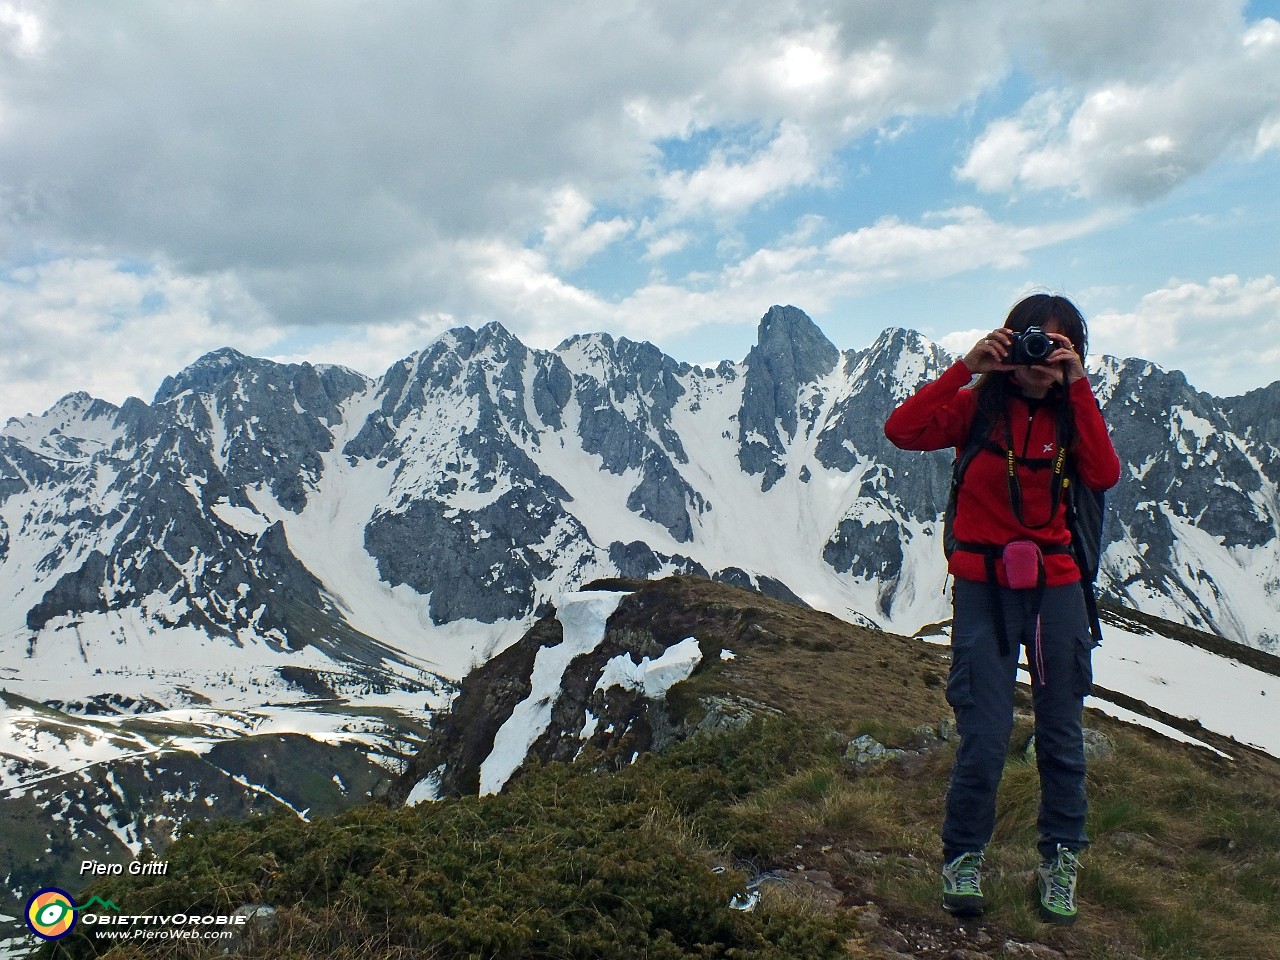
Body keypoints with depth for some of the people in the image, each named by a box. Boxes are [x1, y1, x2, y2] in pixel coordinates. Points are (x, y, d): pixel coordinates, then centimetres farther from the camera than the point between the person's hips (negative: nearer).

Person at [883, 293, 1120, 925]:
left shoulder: (1072, 414, 7)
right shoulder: (980, 406, -1)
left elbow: (1104, 475, -13)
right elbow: (902, 430, -18)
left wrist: (1076, 386, -15)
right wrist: (966, 368, -19)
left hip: (1055, 586, 3)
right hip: (983, 586, -3)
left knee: (1062, 734, 10)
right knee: (984, 738, -4)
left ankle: (1060, 862, 28)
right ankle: (963, 858, 17)